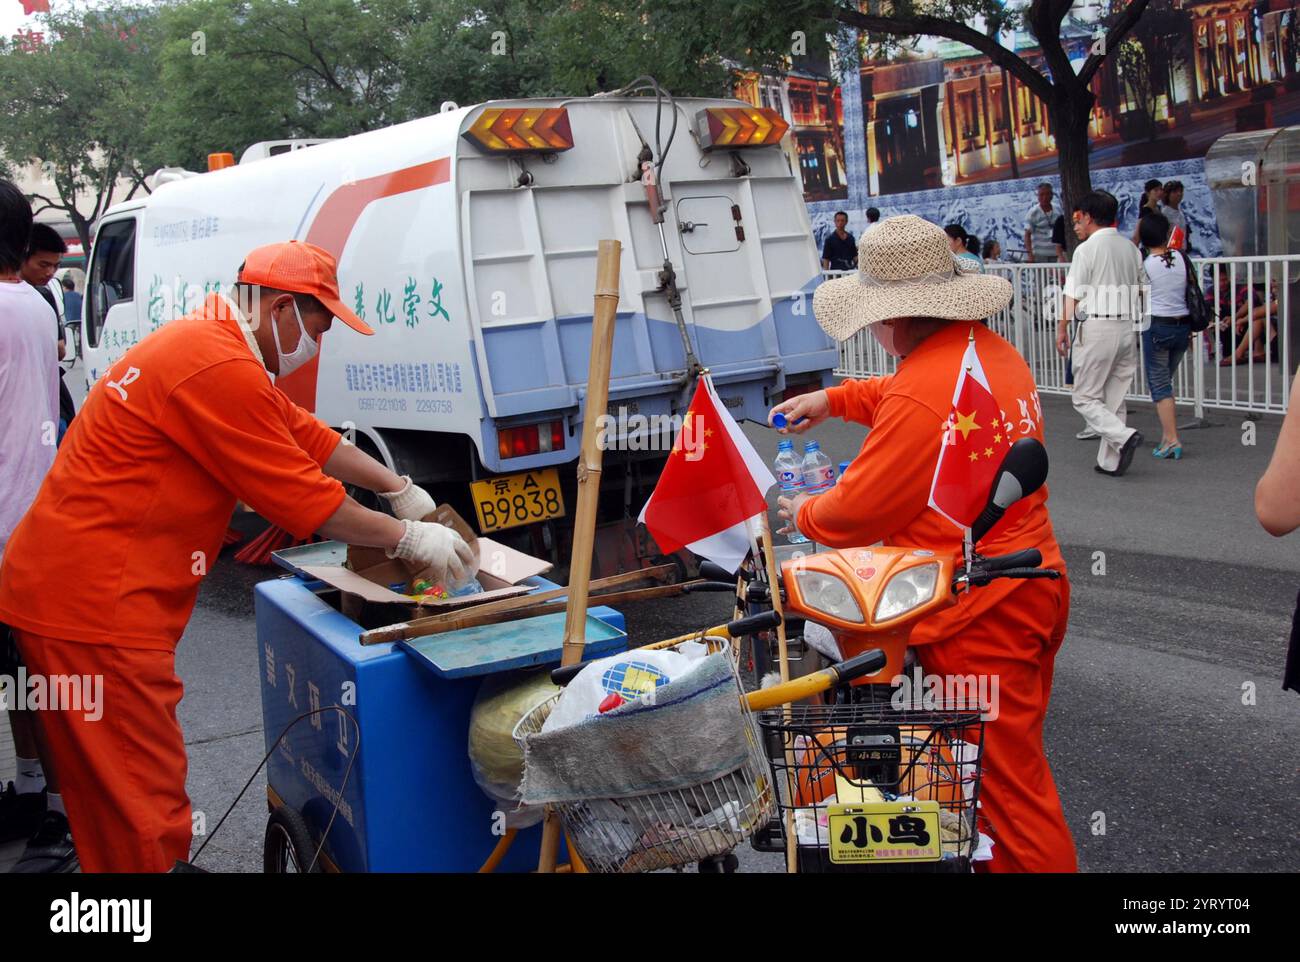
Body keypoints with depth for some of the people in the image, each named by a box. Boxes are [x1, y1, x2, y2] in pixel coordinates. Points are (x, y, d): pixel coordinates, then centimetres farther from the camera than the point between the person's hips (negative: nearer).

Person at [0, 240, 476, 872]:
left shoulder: (203, 345, 15)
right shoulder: (219, 369, -20)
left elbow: (306, 435, 21)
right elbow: (300, 497, -15)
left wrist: (398, 488, 20)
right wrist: (407, 539, -4)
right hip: (92, 603, -11)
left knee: (116, 792, 21)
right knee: (140, 801, -3)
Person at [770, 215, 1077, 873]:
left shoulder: (920, 395, -26)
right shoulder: (993, 350, 4)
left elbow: (854, 513, -17)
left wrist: (802, 514, 3)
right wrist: (833, 400, 25)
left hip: (980, 618, -10)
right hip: (1038, 588, 10)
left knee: (1007, 787, 4)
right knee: (1015, 762, 23)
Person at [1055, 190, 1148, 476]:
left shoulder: (1086, 249, -8)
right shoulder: (1131, 248, 12)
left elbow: (1073, 295, -10)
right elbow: (1142, 289, 15)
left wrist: (1062, 328, -3)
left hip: (1096, 327, -7)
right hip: (1127, 327, 7)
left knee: (1085, 398, 2)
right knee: (1115, 397, 12)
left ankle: (1124, 435, -18)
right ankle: (1110, 460, 13)